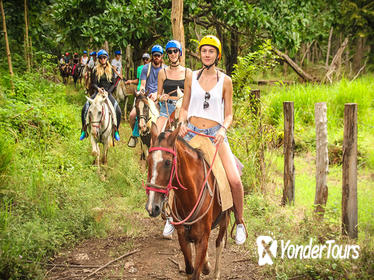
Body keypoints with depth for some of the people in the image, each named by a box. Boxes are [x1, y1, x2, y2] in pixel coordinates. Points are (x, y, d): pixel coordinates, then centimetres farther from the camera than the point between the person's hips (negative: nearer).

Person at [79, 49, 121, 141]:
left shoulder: (111, 69, 8)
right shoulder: (96, 69, 5)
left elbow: (113, 84, 6)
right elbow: (93, 83, 0)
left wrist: (109, 91, -10)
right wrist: (97, 88, -21)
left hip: (108, 93, 0)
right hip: (98, 92, 0)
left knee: (118, 111, -20)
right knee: (85, 109, -19)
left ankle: (116, 131, -1)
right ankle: (84, 130, -6)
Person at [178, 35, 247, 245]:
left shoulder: (225, 81, 5)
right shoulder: (192, 77, 9)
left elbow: (229, 114, 7)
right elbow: (185, 108, 15)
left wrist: (223, 129, -12)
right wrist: (182, 123, -6)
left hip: (215, 134, -2)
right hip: (191, 132, 2)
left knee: (235, 180, -18)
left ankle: (240, 222, 4)